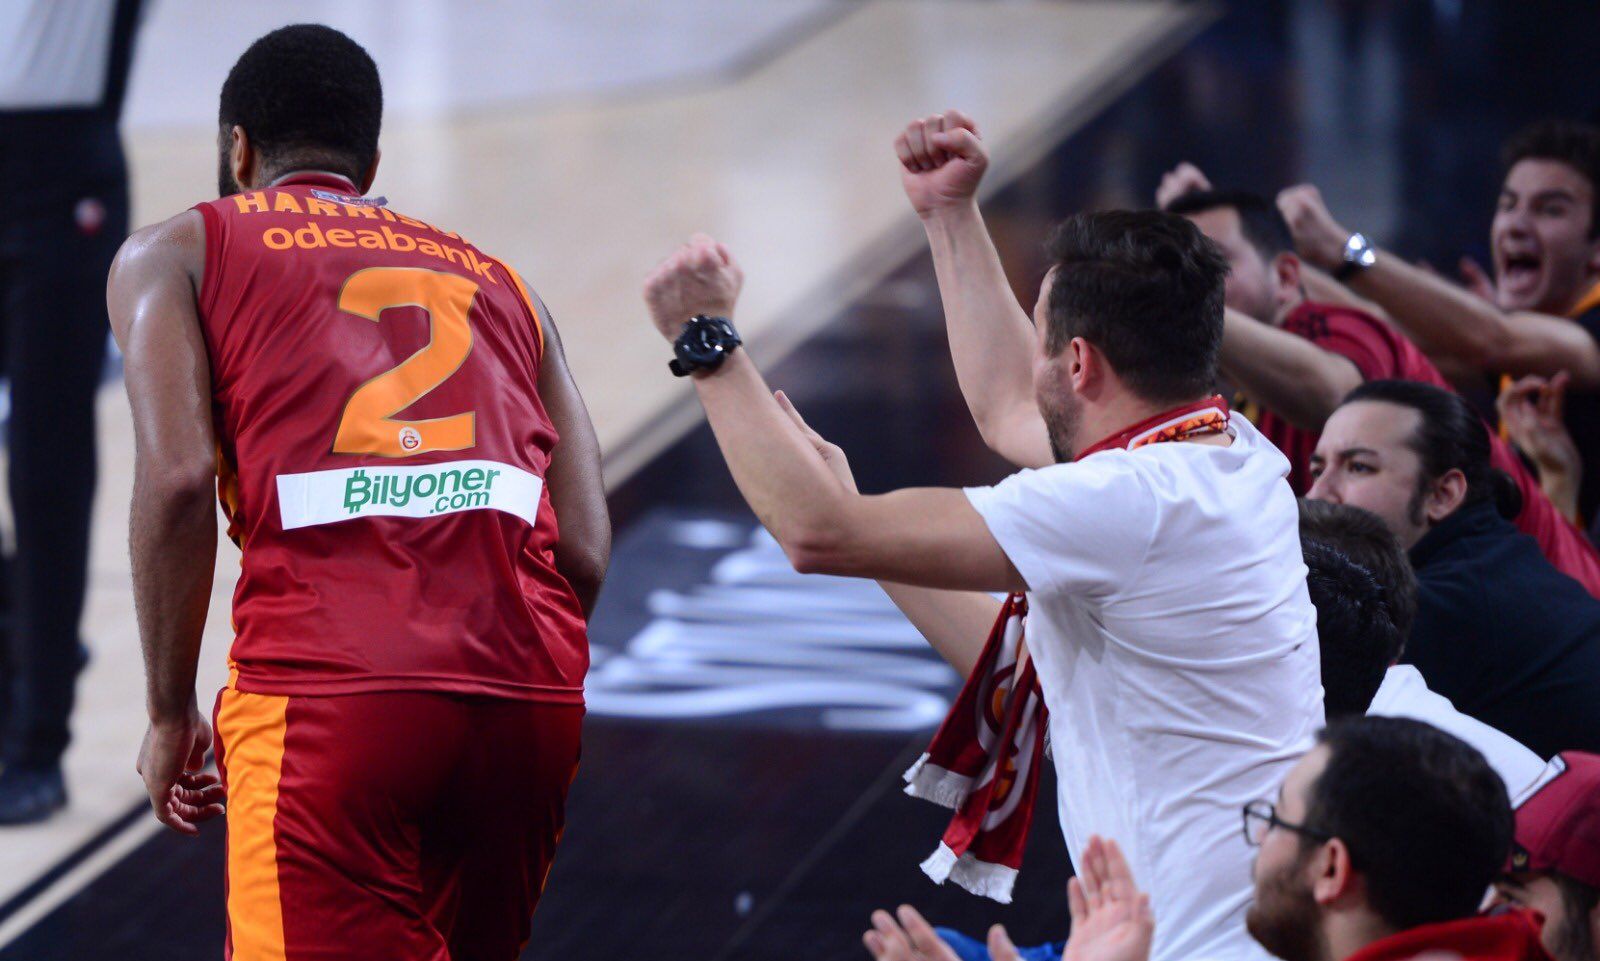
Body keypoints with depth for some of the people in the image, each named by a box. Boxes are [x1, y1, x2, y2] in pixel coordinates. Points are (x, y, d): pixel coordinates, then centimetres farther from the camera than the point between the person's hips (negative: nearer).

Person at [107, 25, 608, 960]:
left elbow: (179, 479, -2)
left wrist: (170, 712, 6)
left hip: (329, 693, -5)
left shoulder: (176, 252, 17)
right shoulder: (500, 283, 28)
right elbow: (589, 557, 14)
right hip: (537, 698, 5)